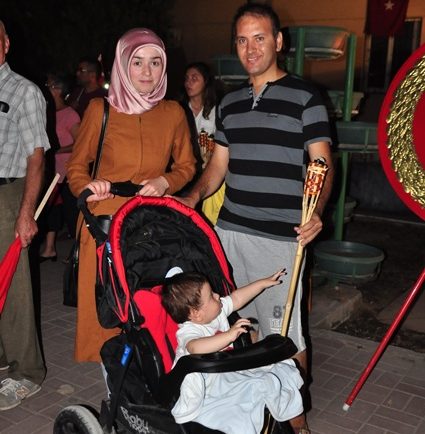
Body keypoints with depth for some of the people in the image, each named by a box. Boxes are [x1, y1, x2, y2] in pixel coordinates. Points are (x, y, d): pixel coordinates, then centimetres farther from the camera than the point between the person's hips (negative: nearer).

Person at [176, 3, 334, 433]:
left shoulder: (304, 97, -2)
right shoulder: (230, 103, 14)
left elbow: (323, 163, -7)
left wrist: (316, 210, -25)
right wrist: (194, 196, 1)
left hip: (280, 236, -5)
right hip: (229, 231, 5)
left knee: (284, 333, 1)